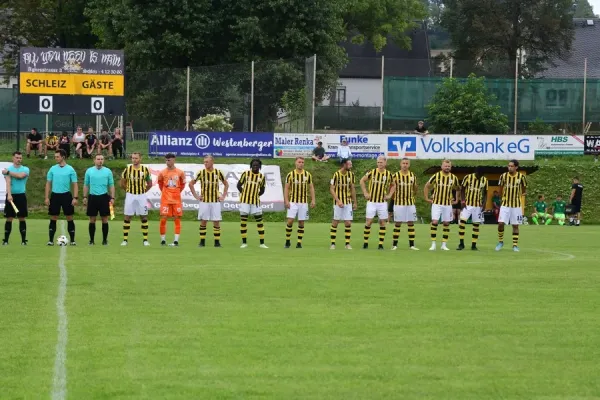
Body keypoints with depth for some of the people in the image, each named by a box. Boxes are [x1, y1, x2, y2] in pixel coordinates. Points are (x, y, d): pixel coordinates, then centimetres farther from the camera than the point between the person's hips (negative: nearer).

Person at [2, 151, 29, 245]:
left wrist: (8, 172, -11)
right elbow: (8, 182, -12)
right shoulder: (8, 169, 1)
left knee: (22, 219, 3)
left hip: (21, 196, 1)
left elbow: (20, 176, -18)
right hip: (11, 195, -1)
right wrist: (9, 194, -26)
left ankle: (23, 240, 7)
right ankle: (5, 240, 2)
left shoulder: (25, 169, 4)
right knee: (9, 219, -2)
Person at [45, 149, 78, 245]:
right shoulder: (53, 169, 5)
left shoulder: (70, 169, -1)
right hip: (55, 195, 2)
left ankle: (72, 240, 6)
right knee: (53, 218, 2)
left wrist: (75, 198, -10)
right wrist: (47, 197, 1)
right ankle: (51, 240, 5)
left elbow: (75, 184, -1)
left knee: (69, 218, 0)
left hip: (66, 195, -2)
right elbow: (48, 183, 8)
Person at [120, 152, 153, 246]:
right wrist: (129, 191, 8)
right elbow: (122, 183, 9)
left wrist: (143, 191, 6)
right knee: (127, 217, -1)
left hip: (141, 196, 0)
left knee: (144, 217, 2)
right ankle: (125, 239, 4)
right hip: (130, 196, 0)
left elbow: (149, 184, 10)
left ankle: (145, 239, 8)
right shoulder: (127, 170, -2)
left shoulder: (145, 170, -1)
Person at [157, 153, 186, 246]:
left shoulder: (180, 172, 0)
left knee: (177, 219, -2)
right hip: (165, 199, 0)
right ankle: (163, 240, 3)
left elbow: (183, 184, 14)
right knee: (163, 219, -5)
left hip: (176, 199, 0)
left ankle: (176, 241, -1)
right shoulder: (162, 173, 0)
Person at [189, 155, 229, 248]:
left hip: (215, 201, 0)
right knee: (203, 221, 1)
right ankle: (202, 241, 7)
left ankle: (217, 242, 6)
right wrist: (196, 196, 1)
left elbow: (226, 184, 15)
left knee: (216, 222, 0)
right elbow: (191, 184, 6)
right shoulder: (201, 173, -2)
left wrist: (223, 196, 7)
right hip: (204, 201, 0)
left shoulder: (218, 173, 1)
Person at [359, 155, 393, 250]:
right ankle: (365, 242, 6)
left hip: (382, 202, 2)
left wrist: (389, 195, 6)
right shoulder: (372, 172, -5)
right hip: (371, 201, -2)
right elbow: (362, 181, 7)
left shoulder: (388, 174, 1)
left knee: (382, 222, 1)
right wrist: (365, 193, 1)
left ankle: (381, 244, 5)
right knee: (369, 221, -4)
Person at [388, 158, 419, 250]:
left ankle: (411, 245, 6)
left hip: (410, 203, 3)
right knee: (397, 223, -1)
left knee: (411, 223, 2)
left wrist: (416, 187, 0)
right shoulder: (396, 175, -1)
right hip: (399, 202, -3)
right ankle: (394, 244, 5)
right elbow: (392, 188, 3)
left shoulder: (413, 175, 8)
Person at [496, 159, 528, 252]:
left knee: (515, 225, 3)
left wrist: (522, 194, 3)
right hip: (505, 204, 1)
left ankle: (515, 245, 12)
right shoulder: (503, 176, -4)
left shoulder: (521, 177, -7)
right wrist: (504, 196, 7)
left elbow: (524, 188, 9)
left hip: (516, 205, -1)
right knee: (501, 223, -8)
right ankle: (500, 242, 11)